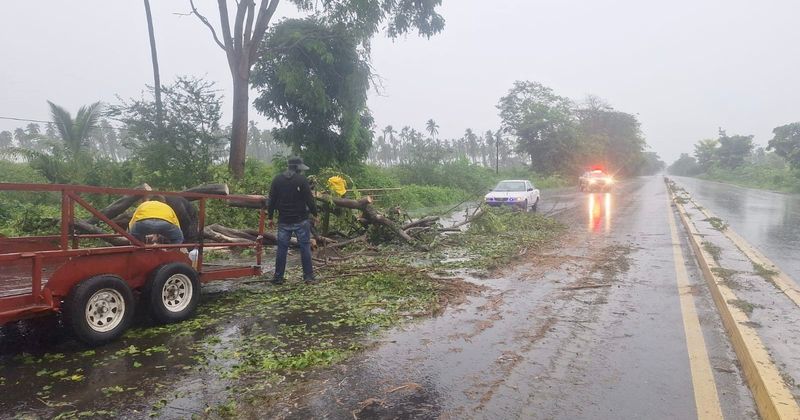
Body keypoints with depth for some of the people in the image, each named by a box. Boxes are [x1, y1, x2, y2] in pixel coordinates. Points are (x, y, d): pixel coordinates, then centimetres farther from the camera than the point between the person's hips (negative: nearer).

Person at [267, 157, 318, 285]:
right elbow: (309, 200, -10)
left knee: (282, 249, 8)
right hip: (301, 221, -4)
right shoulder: (302, 180, -9)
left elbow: (271, 200, 7)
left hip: (284, 221, 4)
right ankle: (308, 276, 5)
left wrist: (270, 217, 14)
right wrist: (315, 214, 2)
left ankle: (278, 277, 11)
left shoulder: (277, 180, 5)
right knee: (305, 247, 3)